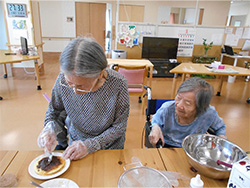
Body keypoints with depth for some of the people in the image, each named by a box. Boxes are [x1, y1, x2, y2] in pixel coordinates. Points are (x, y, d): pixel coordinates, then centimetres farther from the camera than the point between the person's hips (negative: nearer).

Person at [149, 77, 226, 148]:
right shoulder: (167, 109, -21)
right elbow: (155, 121, 1)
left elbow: (220, 127, 7)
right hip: (166, 147, -1)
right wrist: (155, 127, -22)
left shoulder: (209, 113, -18)